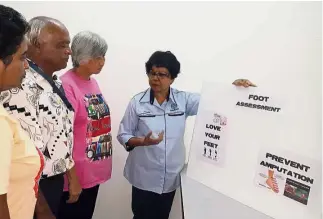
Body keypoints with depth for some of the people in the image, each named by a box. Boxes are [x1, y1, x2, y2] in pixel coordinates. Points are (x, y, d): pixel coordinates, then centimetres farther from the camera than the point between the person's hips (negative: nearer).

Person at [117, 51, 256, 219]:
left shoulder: (183, 100, -4)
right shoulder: (137, 102, -8)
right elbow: (122, 135, -5)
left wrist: (234, 88, -26)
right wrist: (143, 141, -23)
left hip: (170, 177, 2)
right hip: (144, 177, -2)